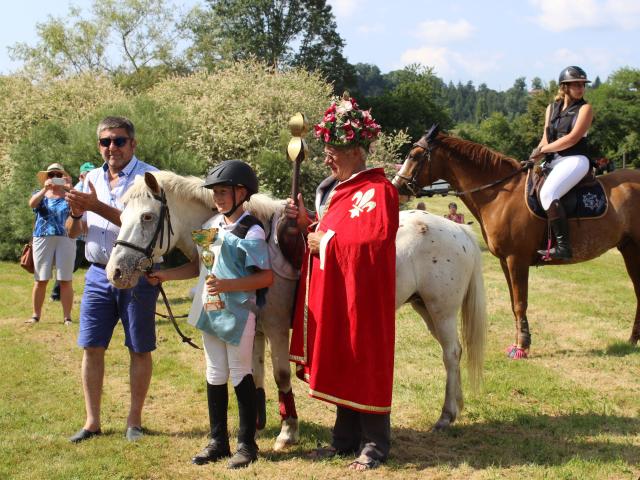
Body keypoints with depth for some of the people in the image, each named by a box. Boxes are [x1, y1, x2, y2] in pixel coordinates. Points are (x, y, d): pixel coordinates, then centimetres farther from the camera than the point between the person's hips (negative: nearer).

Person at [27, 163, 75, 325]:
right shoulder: (40, 194, 14)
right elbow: (32, 203, -9)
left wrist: (69, 188, -22)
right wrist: (45, 189, -25)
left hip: (65, 239, -1)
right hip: (42, 239, 1)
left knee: (65, 280, -3)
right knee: (40, 280, 1)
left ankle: (67, 316, -1)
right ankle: (36, 315, 6)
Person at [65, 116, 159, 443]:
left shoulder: (149, 177, -7)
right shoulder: (92, 179, 11)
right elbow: (73, 232, 13)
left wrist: (97, 206, -26)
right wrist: (76, 213, -10)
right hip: (98, 274, 5)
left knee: (140, 350, 4)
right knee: (91, 348, 5)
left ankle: (134, 420, 16)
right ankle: (92, 421, 14)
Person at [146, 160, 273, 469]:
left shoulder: (250, 231, -14)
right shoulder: (211, 226, 8)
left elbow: (266, 277, -18)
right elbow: (198, 267, 15)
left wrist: (226, 284, -27)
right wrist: (164, 275, 4)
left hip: (237, 313, -7)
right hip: (209, 312, 7)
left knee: (240, 376, 2)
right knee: (215, 375, 13)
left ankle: (247, 444, 13)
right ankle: (218, 441, 23)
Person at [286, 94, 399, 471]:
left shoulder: (377, 190, -14)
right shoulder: (335, 188, 14)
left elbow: (373, 241, -26)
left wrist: (326, 241, -18)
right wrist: (307, 222, 2)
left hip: (360, 295, -9)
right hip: (333, 295, 9)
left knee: (364, 366, -1)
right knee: (339, 364, 14)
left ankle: (375, 444, 11)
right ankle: (347, 437, 25)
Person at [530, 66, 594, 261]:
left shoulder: (585, 108, -1)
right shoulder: (552, 108, 16)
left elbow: (572, 138, -12)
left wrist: (544, 149, -10)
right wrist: (536, 154, -4)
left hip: (574, 160, -7)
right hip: (553, 162, 8)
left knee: (547, 193, -30)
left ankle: (563, 246, -34)